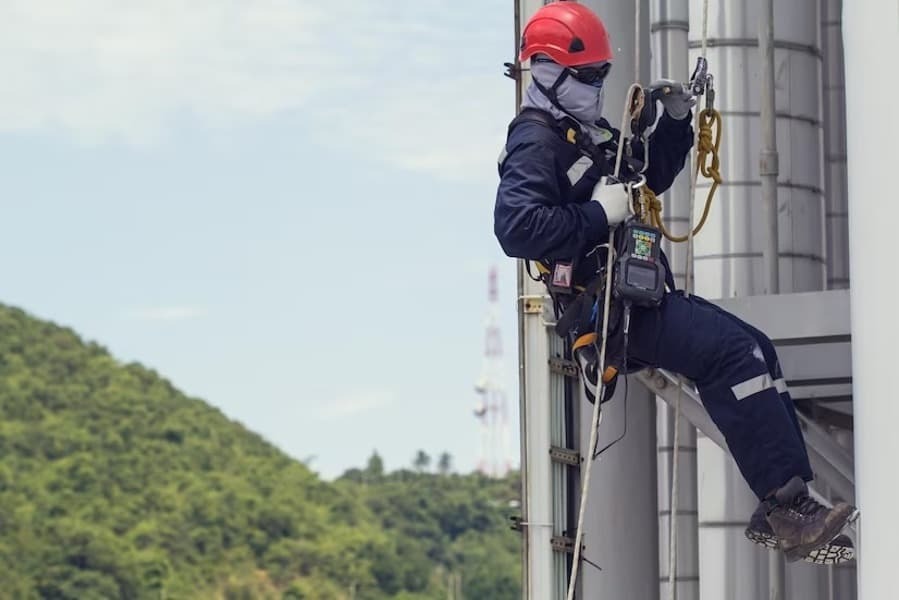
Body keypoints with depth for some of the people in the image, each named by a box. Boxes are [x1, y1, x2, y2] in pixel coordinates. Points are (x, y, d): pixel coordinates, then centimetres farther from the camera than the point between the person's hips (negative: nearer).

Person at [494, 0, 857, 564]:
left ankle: (785, 505, -4)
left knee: (755, 348, 3)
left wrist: (676, 121, 18)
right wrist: (599, 214, -22)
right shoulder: (535, 142, -10)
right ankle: (786, 508, -26)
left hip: (640, 292, 10)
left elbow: (651, 175, 34)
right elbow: (515, 227, -24)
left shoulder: (588, 133, 20)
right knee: (735, 352, -22)